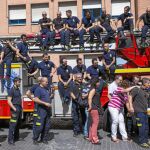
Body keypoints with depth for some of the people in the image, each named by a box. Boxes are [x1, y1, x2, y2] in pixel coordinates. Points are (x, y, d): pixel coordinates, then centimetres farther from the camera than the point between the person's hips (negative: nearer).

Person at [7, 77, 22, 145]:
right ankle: (10, 140, -4)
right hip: (15, 108, -8)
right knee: (13, 124, -8)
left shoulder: (18, 90, 14)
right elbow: (9, 101, -16)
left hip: (19, 108, 8)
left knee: (18, 124, 13)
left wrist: (21, 107, 15)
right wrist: (14, 109, -19)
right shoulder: (11, 90, -11)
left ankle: (16, 137, 23)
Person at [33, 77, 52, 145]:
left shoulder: (46, 89, 16)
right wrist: (45, 103, -21)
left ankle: (44, 139, 20)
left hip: (48, 109, 8)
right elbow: (36, 100, -18)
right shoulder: (38, 89, -8)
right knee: (40, 126, -5)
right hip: (42, 109, -8)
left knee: (47, 126, 9)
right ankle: (35, 139, 10)